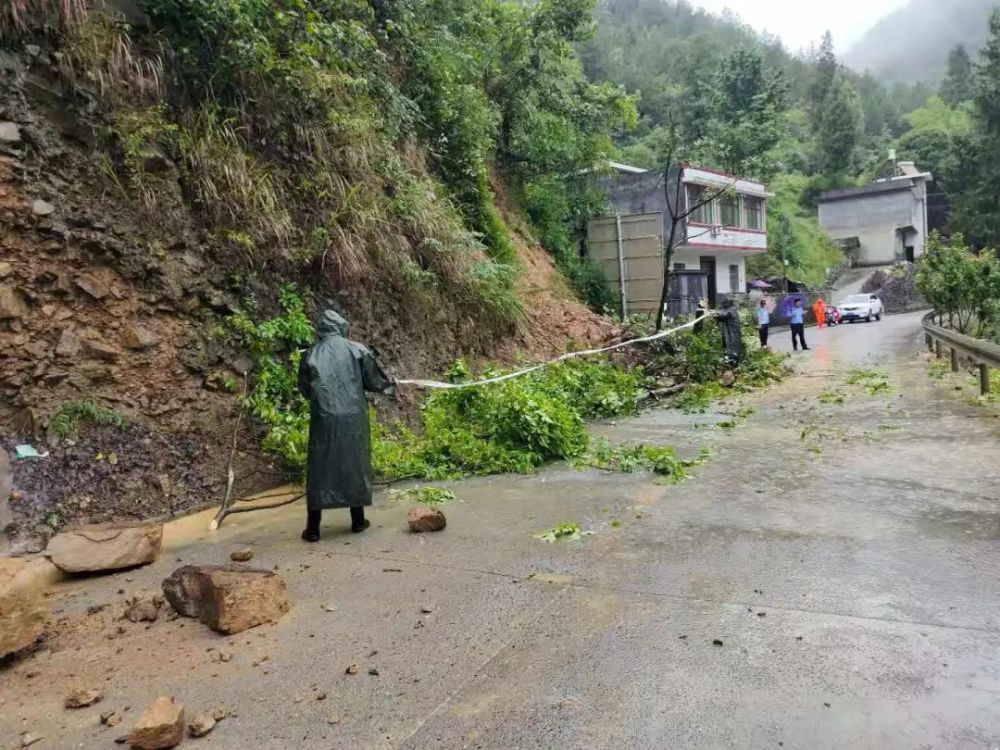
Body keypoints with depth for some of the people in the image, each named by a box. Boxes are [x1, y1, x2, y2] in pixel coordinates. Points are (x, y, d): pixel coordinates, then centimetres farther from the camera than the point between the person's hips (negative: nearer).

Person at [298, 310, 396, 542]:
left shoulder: (310, 355, 3)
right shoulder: (357, 350, 0)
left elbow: (304, 389, 13)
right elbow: (375, 380, 6)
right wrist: (390, 386, 27)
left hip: (324, 419, 0)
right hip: (354, 418, 0)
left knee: (319, 470, 5)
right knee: (355, 465, 12)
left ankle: (313, 528, 6)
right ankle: (358, 520, 21)